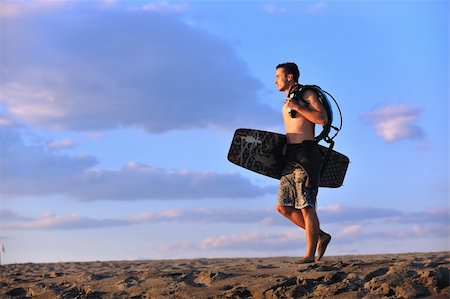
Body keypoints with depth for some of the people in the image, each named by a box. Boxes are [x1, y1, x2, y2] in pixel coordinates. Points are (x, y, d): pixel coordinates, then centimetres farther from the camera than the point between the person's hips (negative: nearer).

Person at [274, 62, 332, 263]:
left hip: (306, 154, -9)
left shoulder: (307, 95, -1)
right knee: (283, 207, 2)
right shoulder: (286, 105, 23)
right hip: (290, 157, 9)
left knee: (306, 207, -8)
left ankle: (310, 255, -3)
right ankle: (321, 236, 14)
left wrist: (297, 107, -13)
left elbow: (322, 119, -15)